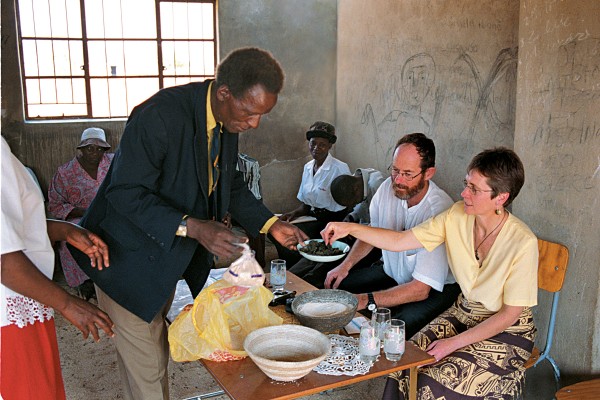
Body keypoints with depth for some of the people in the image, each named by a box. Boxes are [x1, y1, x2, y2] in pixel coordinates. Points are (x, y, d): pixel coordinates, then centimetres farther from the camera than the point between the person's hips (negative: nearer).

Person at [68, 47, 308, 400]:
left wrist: (270, 224, -2)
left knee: (159, 354, 22)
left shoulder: (228, 120, -4)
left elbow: (230, 183, 10)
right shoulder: (160, 115, -29)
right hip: (130, 258, -7)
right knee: (146, 369, 4)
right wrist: (193, 228, -38)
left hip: (170, 257, 7)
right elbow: (127, 193, -29)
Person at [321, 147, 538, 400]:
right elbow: (399, 241, -9)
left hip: (507, 331, -4)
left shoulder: (522, 242, -24)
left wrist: (454, 343, -20)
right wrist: (350, 228, -21)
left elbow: (510, 314, -17)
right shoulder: (457, 216, -10)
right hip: (463, 313, 5)